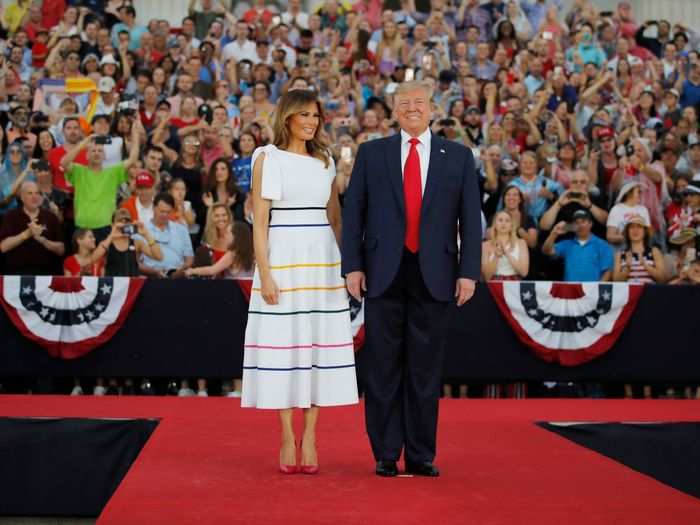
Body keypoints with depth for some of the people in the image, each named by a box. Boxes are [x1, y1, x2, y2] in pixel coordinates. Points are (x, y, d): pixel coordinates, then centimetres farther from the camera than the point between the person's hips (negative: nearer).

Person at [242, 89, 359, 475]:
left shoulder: (325, 161, 14)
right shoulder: (267, 158, 1)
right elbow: (259, 221, -4)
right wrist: (264, 274, -12)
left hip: (322, 260, 4)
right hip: (283, 258, -4)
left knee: (320, 343, 1)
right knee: (282, 343, -2)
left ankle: (309, 436, 7)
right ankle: (287, 437, 6)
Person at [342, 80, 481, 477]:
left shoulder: (458, 157, 7)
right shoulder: (371, 153, 7)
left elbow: (471, 218, 4)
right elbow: (353, 212, 5)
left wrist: (469, 272, -3)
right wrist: (353, 266, -3)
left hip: (434, 275, 0)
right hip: (384, 273, 0)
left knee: (426, 368, 6)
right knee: (384, 367, 3)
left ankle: (421, 455, 14)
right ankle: (386, 454, 11)